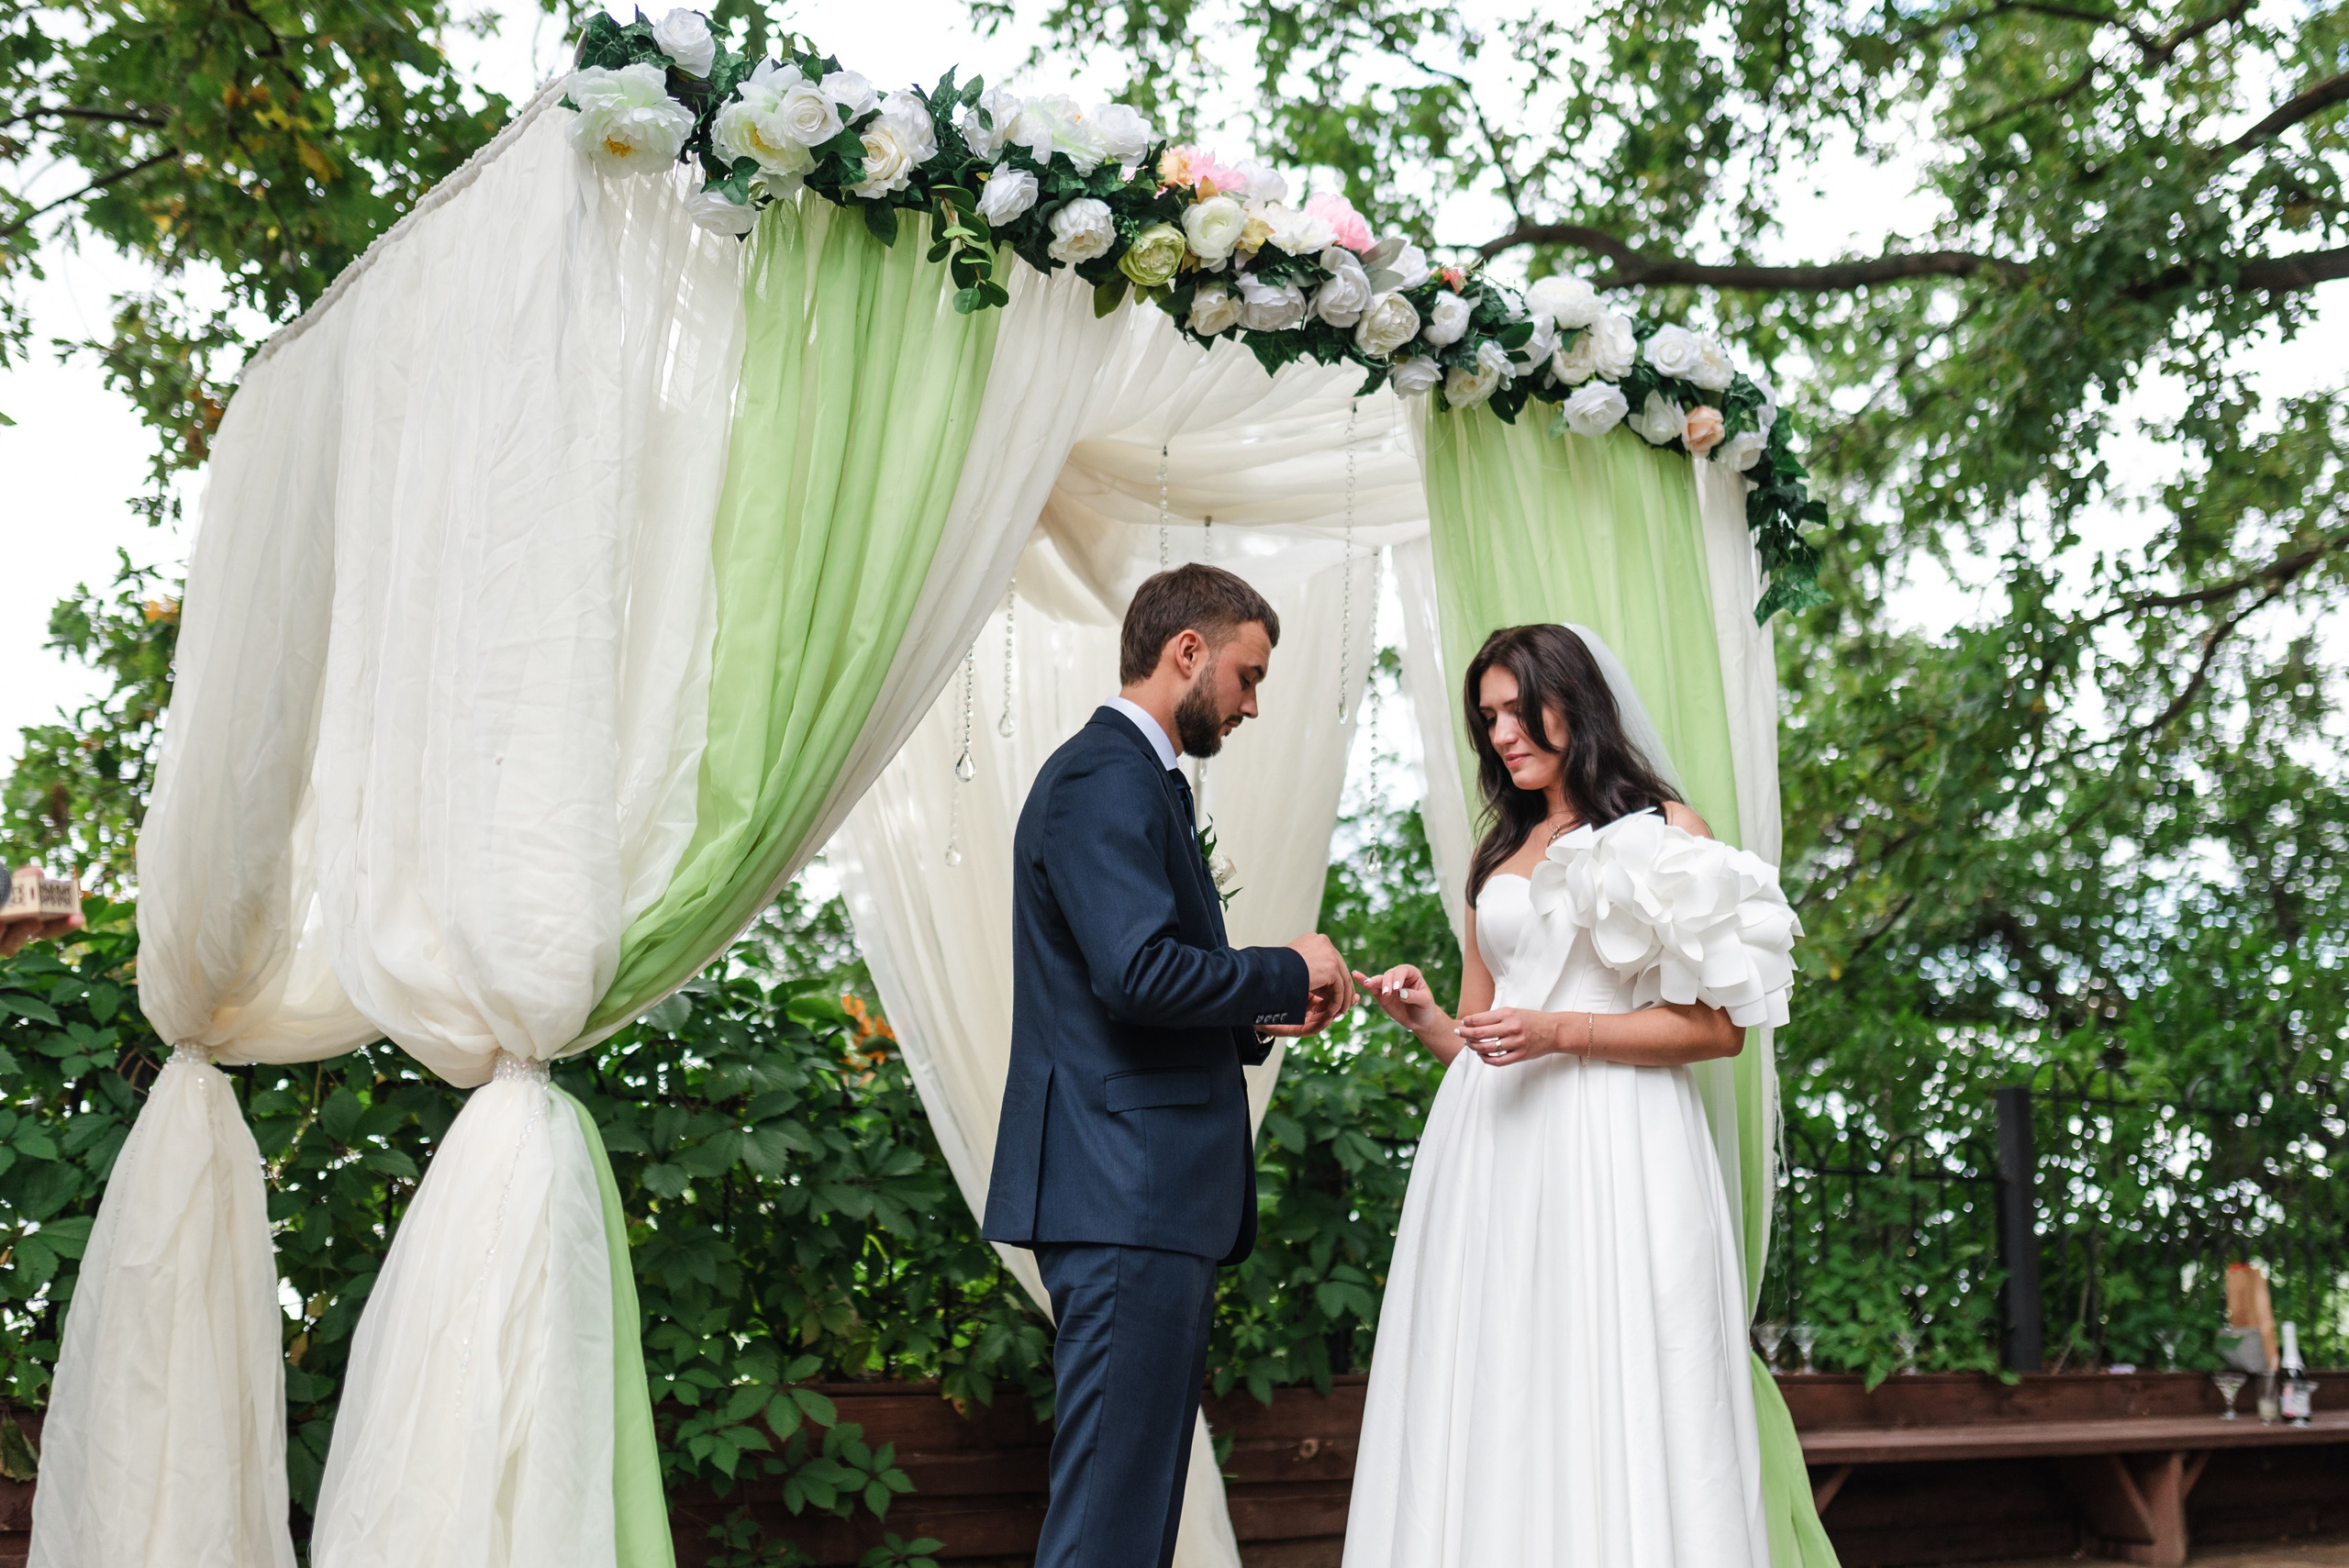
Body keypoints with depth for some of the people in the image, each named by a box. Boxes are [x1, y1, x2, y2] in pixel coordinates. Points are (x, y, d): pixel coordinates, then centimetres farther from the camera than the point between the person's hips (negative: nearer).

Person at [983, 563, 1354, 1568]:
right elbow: (1139, 970, -23)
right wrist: (1287, 971, -9)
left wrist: (1256, 1019, 14)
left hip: (1150, 1199, 11)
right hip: (1127, 1193, -11)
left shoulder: (1130, 778, 23)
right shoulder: (1107, 778, -11)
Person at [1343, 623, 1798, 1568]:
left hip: (1611, 1148, -5)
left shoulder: (1663, 830, 3)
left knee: (1610, 1405, -6)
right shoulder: (1497, 857, 20)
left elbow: (1718, 1026, -4)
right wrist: (1424, 1018, -1)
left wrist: (1558, 1034, -13)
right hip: (1491, 1150, 5)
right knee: (1491, 1410, 1)